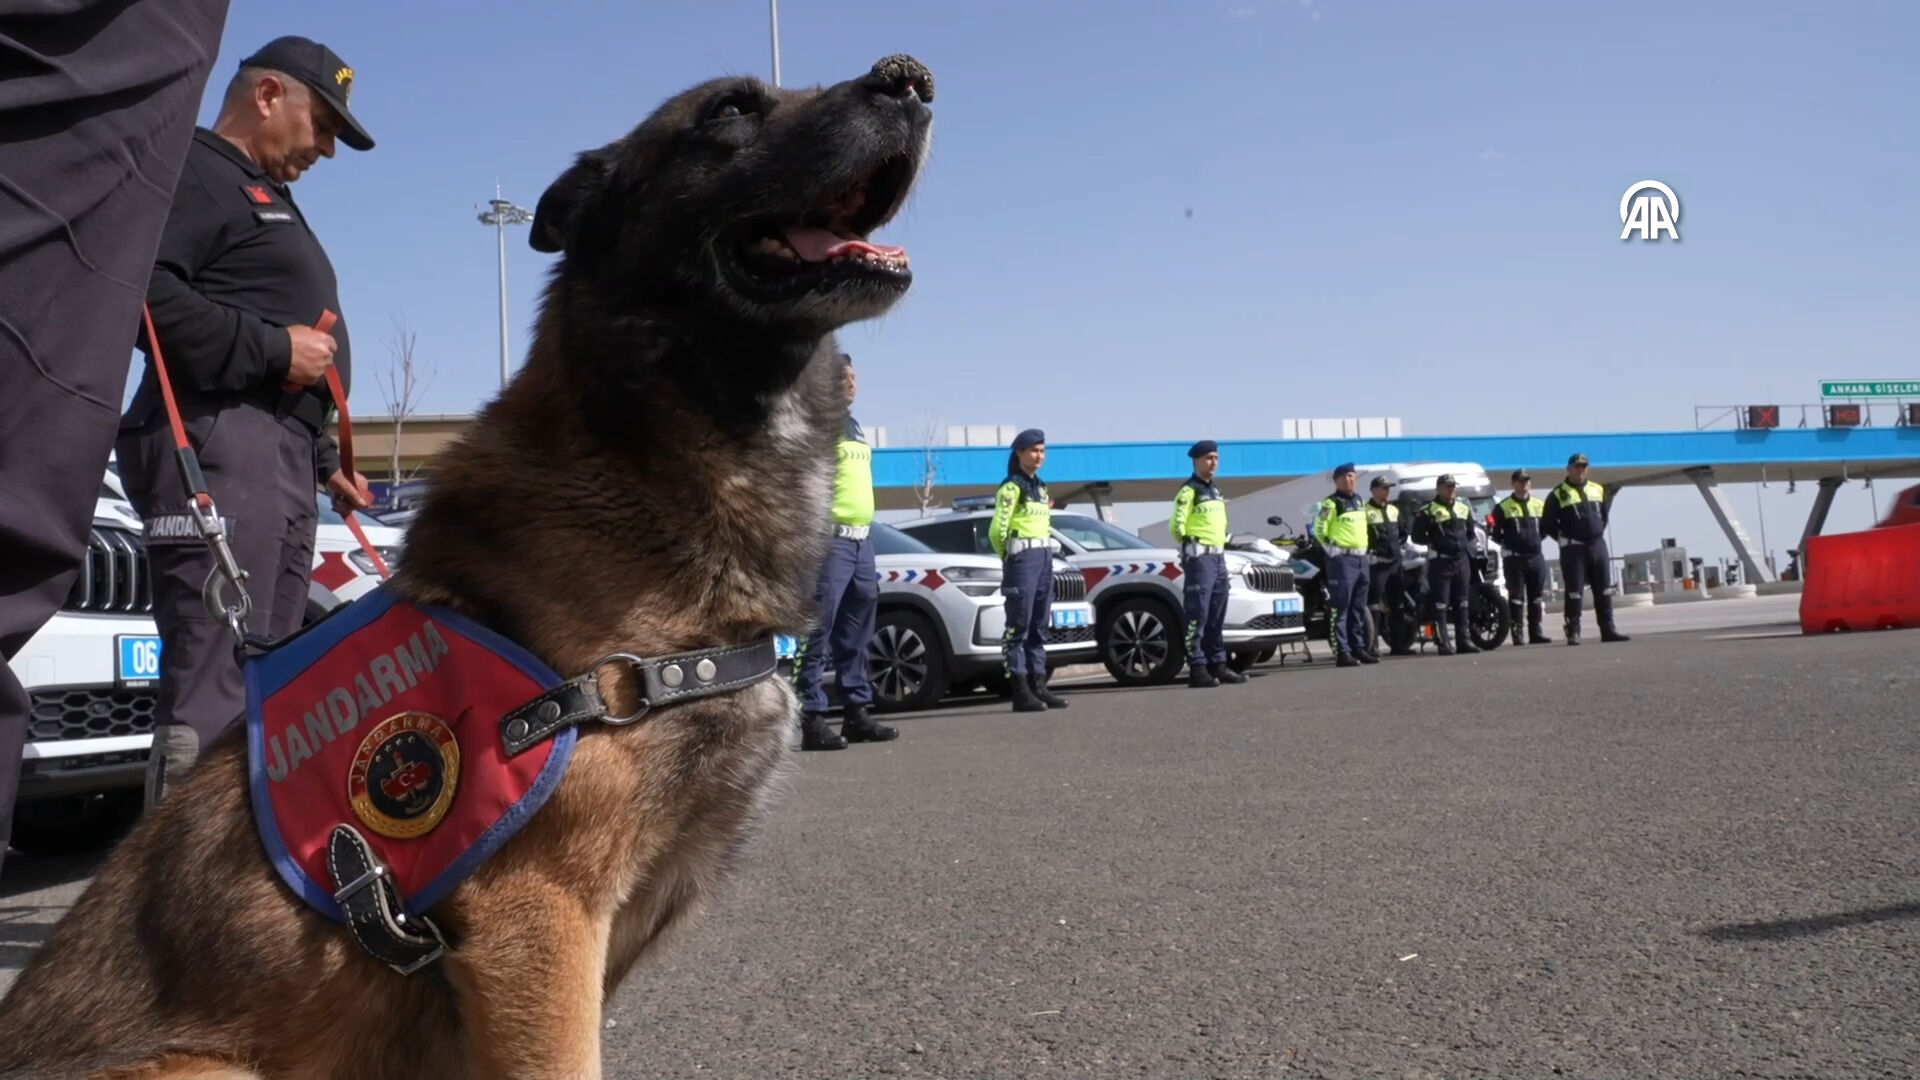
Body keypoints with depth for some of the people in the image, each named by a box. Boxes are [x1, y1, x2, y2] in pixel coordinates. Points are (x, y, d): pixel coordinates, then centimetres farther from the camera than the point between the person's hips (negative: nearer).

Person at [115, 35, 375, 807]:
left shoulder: (266, 196, 30)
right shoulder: (193, 170, -1)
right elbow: (140, 290, -19)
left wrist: (323, 460, 27)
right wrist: (273, 348, -17)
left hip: (282, 447, 10)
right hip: (217, 441, -10)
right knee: (211, 689, -16)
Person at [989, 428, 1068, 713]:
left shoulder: (1041, 486, 18)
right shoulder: (1011, 488, -8)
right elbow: (996, 530, -12)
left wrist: (1046, 549, 11)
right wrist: (1008, 556, 2)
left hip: (1045, 557, 8)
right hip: (1023, 558, -8)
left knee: (1039, 626, 9)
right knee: (1019, 626, -7)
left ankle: (1038, 686, 13)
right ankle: (1020, 692, -7)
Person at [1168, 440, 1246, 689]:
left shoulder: (1215, 492, 19)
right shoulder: (1188, 490, -8)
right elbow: (1176, 526, -14)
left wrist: (1221, 547, 18)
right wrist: (1189, 547, -4)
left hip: (1219, 557, 9)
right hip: (1199, 557, -9)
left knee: (1217, 617, 11)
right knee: (1197, 615, -12)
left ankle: (1218, 665, 16)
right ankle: (1197, 669, -14)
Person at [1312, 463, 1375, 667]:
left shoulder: (1360, 501, 17)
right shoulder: (1331, 503, -9)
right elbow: (1319, 529, -12)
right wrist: (1332, 549, -11)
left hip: (1361, 559, 8)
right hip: (1342, 559, -8)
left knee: (1359, 607, 13)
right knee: (1340, 607, -9)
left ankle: (1358, 647, 20)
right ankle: (1341, 652, -11)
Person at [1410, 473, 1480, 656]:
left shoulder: (1464, 508, 16)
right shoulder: (1428, 511, -3)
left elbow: (1470, 532, 25)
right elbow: (1417, 536, -4)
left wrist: (1467, 543, 10)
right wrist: (1434, 542, -10)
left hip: (1462, 560, 6)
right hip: (1440, 561, -6)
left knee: (1462, 603, 8)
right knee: (1440, 604, -7)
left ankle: (1463, 640, 13)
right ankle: (1443, 643, -7)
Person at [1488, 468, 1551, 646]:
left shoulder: (1540, 505, 12)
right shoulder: (1503, 507, 0)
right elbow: (1495, 531, 0)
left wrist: (1536, 539, 4)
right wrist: (1505, 541, -10)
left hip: (1536, 557, 4)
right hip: (1514, 559, -4)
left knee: (1537, 598, 6)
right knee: (1516, 599, -3)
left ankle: (1537, 633, 12)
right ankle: (1517, 635, -1)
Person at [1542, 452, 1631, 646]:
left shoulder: (1598, 490, 14)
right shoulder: (1558, 494, -2)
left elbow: (1604, 514, 23)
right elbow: (1547, 525, -2)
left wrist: (1599, 532, 12)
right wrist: (1564, 539, -2)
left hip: (1598, 546, 5)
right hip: (1573, 550, -5)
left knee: (1604, 591, 5)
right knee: (1574, 592, -5)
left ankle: (1608, 630, 10)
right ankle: (1573, 632, -2)